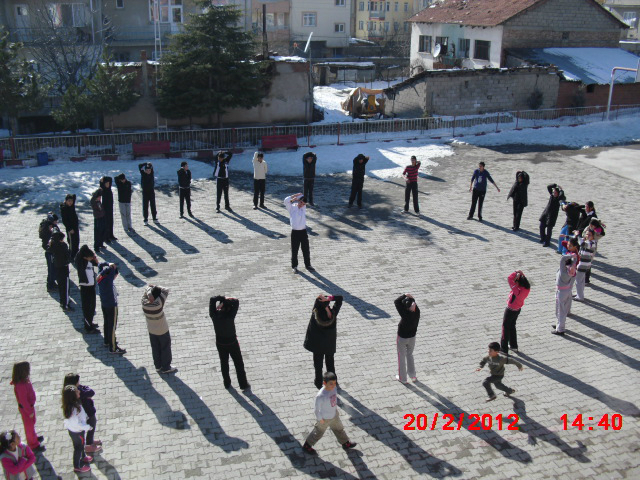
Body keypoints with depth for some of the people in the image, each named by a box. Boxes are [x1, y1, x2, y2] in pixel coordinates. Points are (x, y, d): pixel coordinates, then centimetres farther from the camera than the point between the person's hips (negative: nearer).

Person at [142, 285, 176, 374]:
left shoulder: (144, 303, -21)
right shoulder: (158, 303, -34)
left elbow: (147, 288, -11)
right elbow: (166, 290, -24)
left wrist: (151, 288, -31)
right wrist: (157, 287, -18)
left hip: (151, 330, 4)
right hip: (162, 330, -4)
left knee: (155, 348, 20)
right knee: (165, 348, 14)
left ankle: (158, 366, 33)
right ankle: (166, 368, 25)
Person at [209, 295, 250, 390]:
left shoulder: (214, 315, -19)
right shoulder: (230, 316, -28)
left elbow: (212, 299, -9)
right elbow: (236, 302, -23)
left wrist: (222, 299, -19)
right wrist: (228, 300, -21)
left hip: (220, 343, 3)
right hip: (232, 343, -3)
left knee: (224, 363, 22)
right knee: (239, 364, 13)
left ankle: (227, 383, 36)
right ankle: (243, 384, 23)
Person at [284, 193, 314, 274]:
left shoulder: (303, 208, 5)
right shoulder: (292, 208, -3)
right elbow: (286, 201, -18)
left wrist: (297, 197, 2)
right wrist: (295, 196, -12)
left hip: (303, 231, 3)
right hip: (295, 232, -3)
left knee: (306, 250, 10)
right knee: (294, 251, 4)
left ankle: (307, 265, 24)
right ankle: (294, 266, 18)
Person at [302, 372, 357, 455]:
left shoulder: (334, 388, -19)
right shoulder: (320, 396, -39)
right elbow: (317, 409, -25)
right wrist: (320, 419, -14)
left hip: (334, 415, 6)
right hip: (325, 419, -6)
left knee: (339, 429, 27)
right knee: (318, 433, 17)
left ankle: (346, 443, 52)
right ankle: (307, 446, 41)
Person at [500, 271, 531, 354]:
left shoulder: (518, 290, -38)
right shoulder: (527, 288, -16)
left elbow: (510, 278, -40)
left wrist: (516, 272, -27)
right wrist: (521, 274, -13)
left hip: (510, 310, -8)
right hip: (518, 309, 8)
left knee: (506, 328, 10)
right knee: (512, 326, 26)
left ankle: (504, 349, 21)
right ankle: (514, 346, 40)